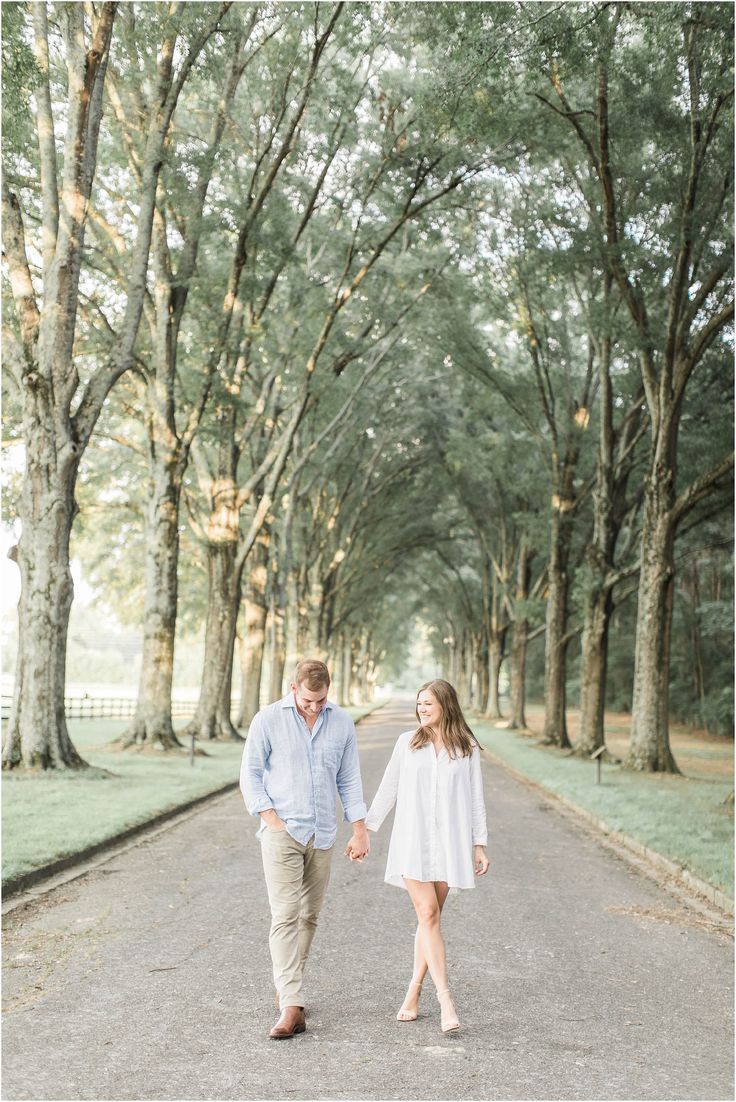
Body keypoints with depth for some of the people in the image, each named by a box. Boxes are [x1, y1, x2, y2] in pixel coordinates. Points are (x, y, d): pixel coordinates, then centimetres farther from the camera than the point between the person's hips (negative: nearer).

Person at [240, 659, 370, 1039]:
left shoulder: (342, 723, 5)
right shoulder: (268, 720, -4)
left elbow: (349, 780, 10)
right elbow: (250, 773, -1)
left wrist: (359, 830, 7)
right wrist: (270, 817, -10)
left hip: (322, 835, 4)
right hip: (282, 832, -4)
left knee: (308, 917, 10)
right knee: (285, 916, -11)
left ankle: (286, 988, 26)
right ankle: (292, 1007, -14)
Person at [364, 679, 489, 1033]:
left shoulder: (467, 748, 5)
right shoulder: (407, 742, 6)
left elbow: (475, 798, 7)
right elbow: (388, 789, 12)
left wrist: (479, 844, 4)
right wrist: (365, 829, 10)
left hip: (449, 842, 0)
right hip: (412, 840, 0)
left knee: (430, 917, 4)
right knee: (428, 914, -11)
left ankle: (413, 995, 16)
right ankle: (445, 1000, -12)